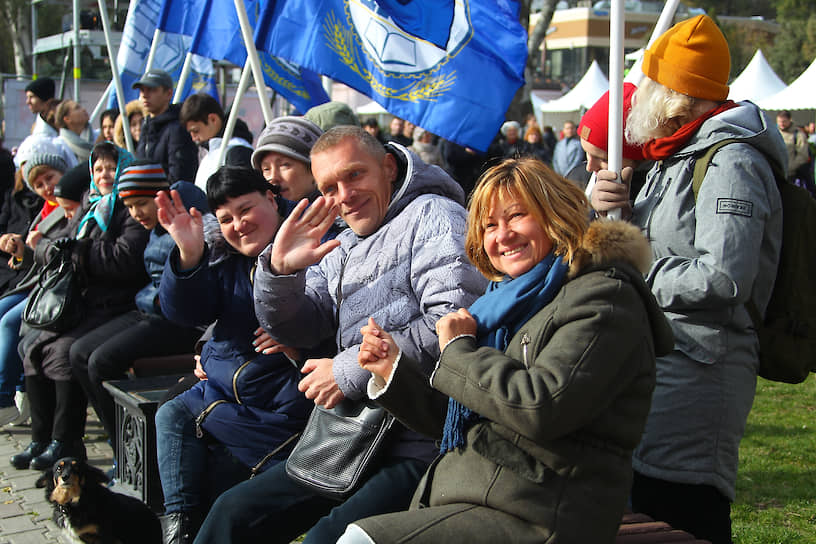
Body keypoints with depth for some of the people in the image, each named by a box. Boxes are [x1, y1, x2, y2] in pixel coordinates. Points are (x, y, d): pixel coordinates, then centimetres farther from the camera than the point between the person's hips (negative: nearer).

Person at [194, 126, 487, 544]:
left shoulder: (433, 216, -6)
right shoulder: (343, 248, 19)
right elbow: (295, 329, 14)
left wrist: (350, 370, -14)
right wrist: (280, 269, -7)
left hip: (420, 445, -8)